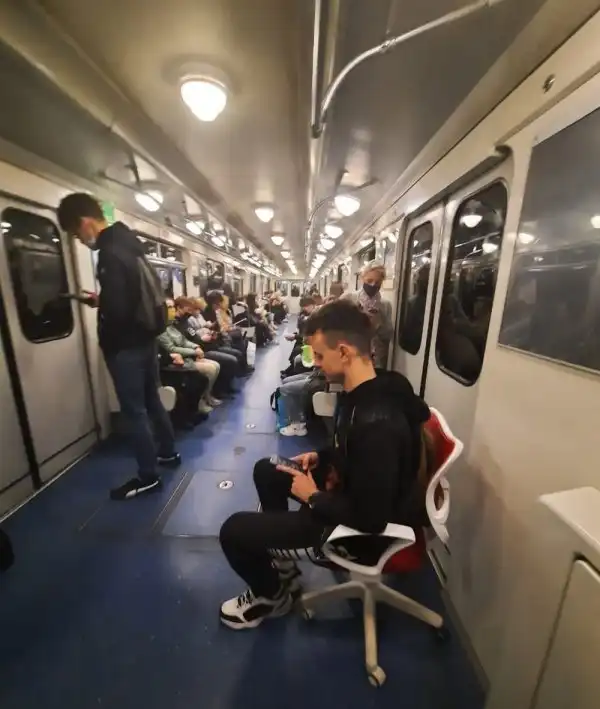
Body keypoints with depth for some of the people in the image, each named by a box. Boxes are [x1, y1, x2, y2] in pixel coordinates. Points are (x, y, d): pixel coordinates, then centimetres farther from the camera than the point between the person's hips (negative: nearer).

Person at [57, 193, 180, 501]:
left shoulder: (110, 254, -18)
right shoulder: (128, 245, 11)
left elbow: (117, 310, -24)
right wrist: (102, 300, 13)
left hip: (126, 345, -9)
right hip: (145, 338, 9)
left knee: (134, 411, 2)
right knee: (152, 401, 20)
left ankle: (147, 476, 17)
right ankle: (168, 452, 36)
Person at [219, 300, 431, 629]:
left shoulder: (377, 423, -36)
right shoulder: (366, 391, -7)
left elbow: (371, 518, -29)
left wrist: (313, 497, -17)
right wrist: (321, 457, -1)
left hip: (357, 523, -9)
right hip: (347, 487, 9)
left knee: (234, 530, -8)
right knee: (266, 470, 18)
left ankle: (272, 595, 24)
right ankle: (281, 558, 32)